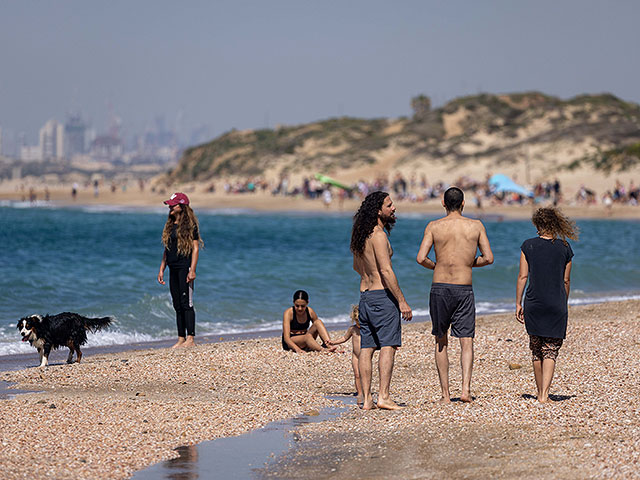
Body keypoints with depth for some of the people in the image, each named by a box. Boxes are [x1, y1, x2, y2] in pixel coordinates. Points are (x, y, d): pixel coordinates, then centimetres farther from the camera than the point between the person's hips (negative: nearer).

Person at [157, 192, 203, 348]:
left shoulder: (189, 225, -7)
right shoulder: (170, 225, 15)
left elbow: (195, 248, -11)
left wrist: (192, 270, -18)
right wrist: (162, 269, 15)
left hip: (185, 267, -8)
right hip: (173, 269, 8)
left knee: (186, 303, -10)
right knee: (177, 305, 8)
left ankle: (190, 338, -8)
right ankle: (181, 339, 12)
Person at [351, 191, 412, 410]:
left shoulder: (360, 235, 12)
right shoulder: (378, 235, -15)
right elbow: (386, 271, -20)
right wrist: (402, 301, -18)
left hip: (364, 294, 9)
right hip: (383, 294, -9)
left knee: (366, 347, 7)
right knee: (388, 346, -7)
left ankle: (366, 398, 8)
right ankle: (383, 396, -13)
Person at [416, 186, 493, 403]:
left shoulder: (434, 226, -1)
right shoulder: (476, 226, 2)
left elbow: (421, 258, -8)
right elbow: (488, 258, 3)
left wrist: (435, 266, 11)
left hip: (440, 287, 0)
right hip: (464, 289, 0)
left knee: (441, 342, 12)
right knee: (466, 341, 1)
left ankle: (445, 393, 11)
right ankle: (466, 388, -18)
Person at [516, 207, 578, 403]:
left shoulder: (528, 246, -2)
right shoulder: (564, 248, 0)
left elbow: (522, 276, -2)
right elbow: (566, 280, 6)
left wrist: (518, 304, 4)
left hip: (534, 304, 1)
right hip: (556, 305, -1)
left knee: (536, 351, 14)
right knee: (551, 351, 0)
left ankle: (540, 393, 21)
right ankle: (544, 394, -12)